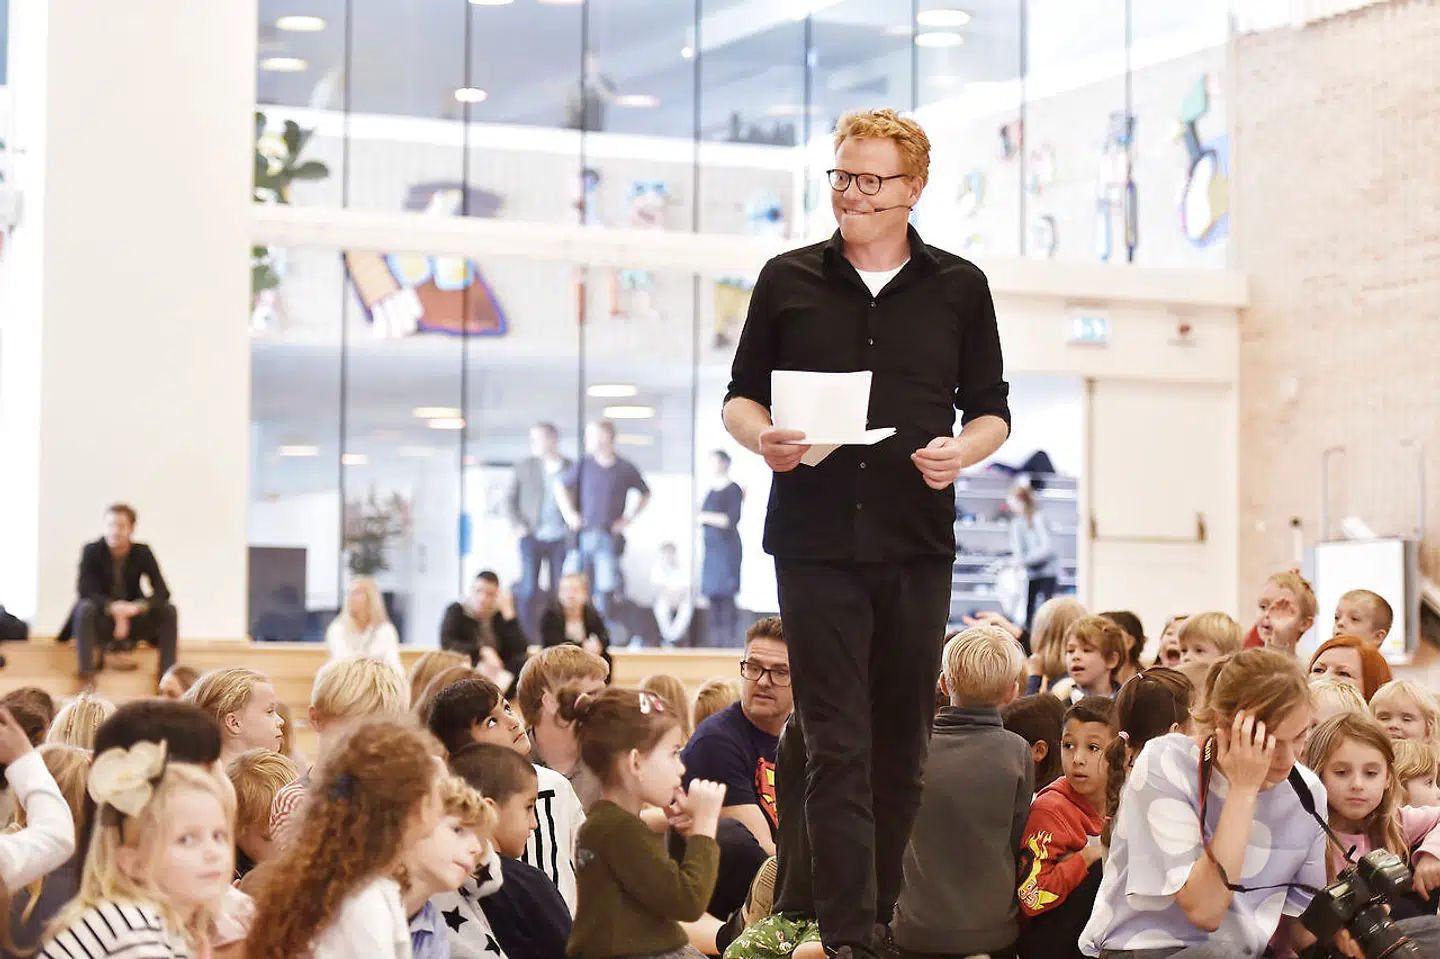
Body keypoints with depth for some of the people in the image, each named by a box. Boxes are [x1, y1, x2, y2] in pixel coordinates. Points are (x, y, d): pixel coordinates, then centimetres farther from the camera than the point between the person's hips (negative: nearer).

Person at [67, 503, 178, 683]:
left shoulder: (143, 553, -4)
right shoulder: (92, 551, -9)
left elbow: (162, 591, -11)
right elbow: (84, 590, -20)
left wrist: (138, 606, -33)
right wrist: (112, 607, -38)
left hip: (132, 619, 2)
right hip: (102, 621, -2)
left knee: (168, 609, -21)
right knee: (85, 607, -34)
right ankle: (87, 677, -37)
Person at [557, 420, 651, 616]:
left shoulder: (625, 469, 0)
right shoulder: (584, 464, 3)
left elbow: (645, 495, 14)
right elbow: (560, 485, 16)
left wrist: (628, 518, 4)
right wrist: (568, 514, 6)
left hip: (610, 536, -1)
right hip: (584, 533, 1)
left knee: (605, 586, -3)